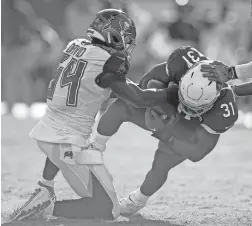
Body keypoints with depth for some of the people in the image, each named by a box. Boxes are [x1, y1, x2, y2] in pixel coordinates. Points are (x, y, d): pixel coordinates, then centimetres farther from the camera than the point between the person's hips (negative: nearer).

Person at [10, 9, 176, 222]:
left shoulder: (75, 46, 6)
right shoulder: (106, 63, -14)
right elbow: (140, 99, -9)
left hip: (45, 132, 8)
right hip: (68, 146, -8)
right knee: (108, 210, -2)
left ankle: (45, 189, 31)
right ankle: (46, 207, -10)